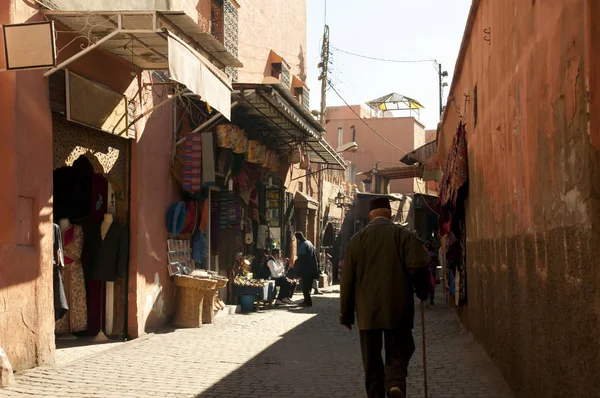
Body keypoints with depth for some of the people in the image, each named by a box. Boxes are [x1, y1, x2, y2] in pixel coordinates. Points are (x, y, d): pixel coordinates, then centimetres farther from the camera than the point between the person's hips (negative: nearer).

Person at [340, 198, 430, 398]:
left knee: (372, 359, 11)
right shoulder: (404, 235, 0)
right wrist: (422, 292, 7)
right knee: (398, 354, 5)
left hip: (367, 310, 2)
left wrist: (346, 313, 10)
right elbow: (418, 267, -12)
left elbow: (347, 279, 4)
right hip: (397, 309, -1)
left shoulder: (357, 239, 5)